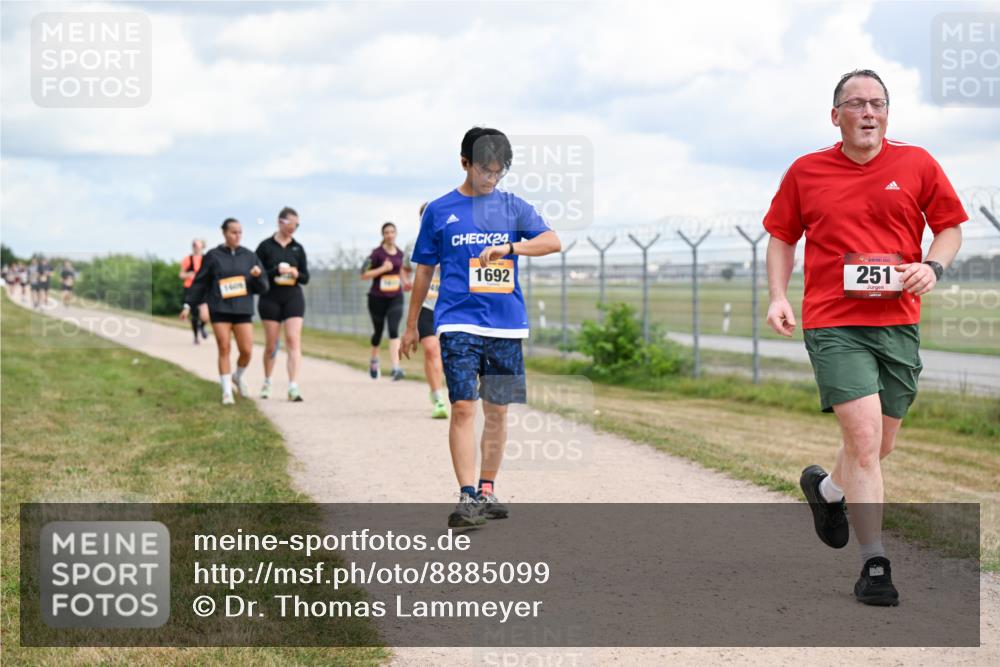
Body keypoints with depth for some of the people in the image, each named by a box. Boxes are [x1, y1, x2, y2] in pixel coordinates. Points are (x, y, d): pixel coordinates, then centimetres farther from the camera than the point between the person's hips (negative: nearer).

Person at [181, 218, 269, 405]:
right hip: (220, 310, -2)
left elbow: (262, 287, 8)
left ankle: (238, 376, 26)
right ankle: (227, 391, 5)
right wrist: (188, 305, 4)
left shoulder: (249, 256, 7)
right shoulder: (213, 256, 2)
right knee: (224, 349, -4)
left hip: (243, 310, 2)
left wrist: (258, 276, -13)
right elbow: (199, 283, 7)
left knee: (247, 351, -5)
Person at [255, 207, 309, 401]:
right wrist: (276, 271, -19)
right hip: (270, 298, -2)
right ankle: (267, 383, 26)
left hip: (293, 298, 2)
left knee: (294, 341, -11)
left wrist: (296, 274, -12)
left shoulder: (298, 248, 8)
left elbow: (306, 277, 10)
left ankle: (293, 387, -16)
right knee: (272, 344, 5)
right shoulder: (266, 246, -2)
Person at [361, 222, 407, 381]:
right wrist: (382, 269, -22)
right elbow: (364, 275, -12)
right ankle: (374, 360, 42)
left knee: (394, 330, -15)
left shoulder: (399, 253, 5)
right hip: (377, 298, -2)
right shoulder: (377, 253, -9)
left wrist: (404, 282, 8)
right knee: (378, 331, 13)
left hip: (395, 297, 2)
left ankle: (396, 368, -24)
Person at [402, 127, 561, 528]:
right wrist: (411, 325, 16)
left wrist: (509, 246, -22)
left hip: (506, 325, 2)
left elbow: (552, 242, -6)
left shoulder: (513, 207, 8)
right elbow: (424, 270, 13)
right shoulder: (440, 211, 6)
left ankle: (487, 491, 20)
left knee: (497, 411, 7)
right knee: (463, 408, -12)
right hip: (458, 323, -2)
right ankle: (466, 497, -14)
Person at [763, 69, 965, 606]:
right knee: (864, 439, -15)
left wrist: (931, 267, -7)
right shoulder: (806, 172, 4)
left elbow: (950, 226, 12)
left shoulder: (916, 164, 5)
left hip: (898, 323, 3)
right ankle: (874, 564, -7)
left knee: (879, 447, 12)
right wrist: (778, 296, 1)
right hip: (832, 324, -3)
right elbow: (781, 236, 14)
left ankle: (826, 488, 46)